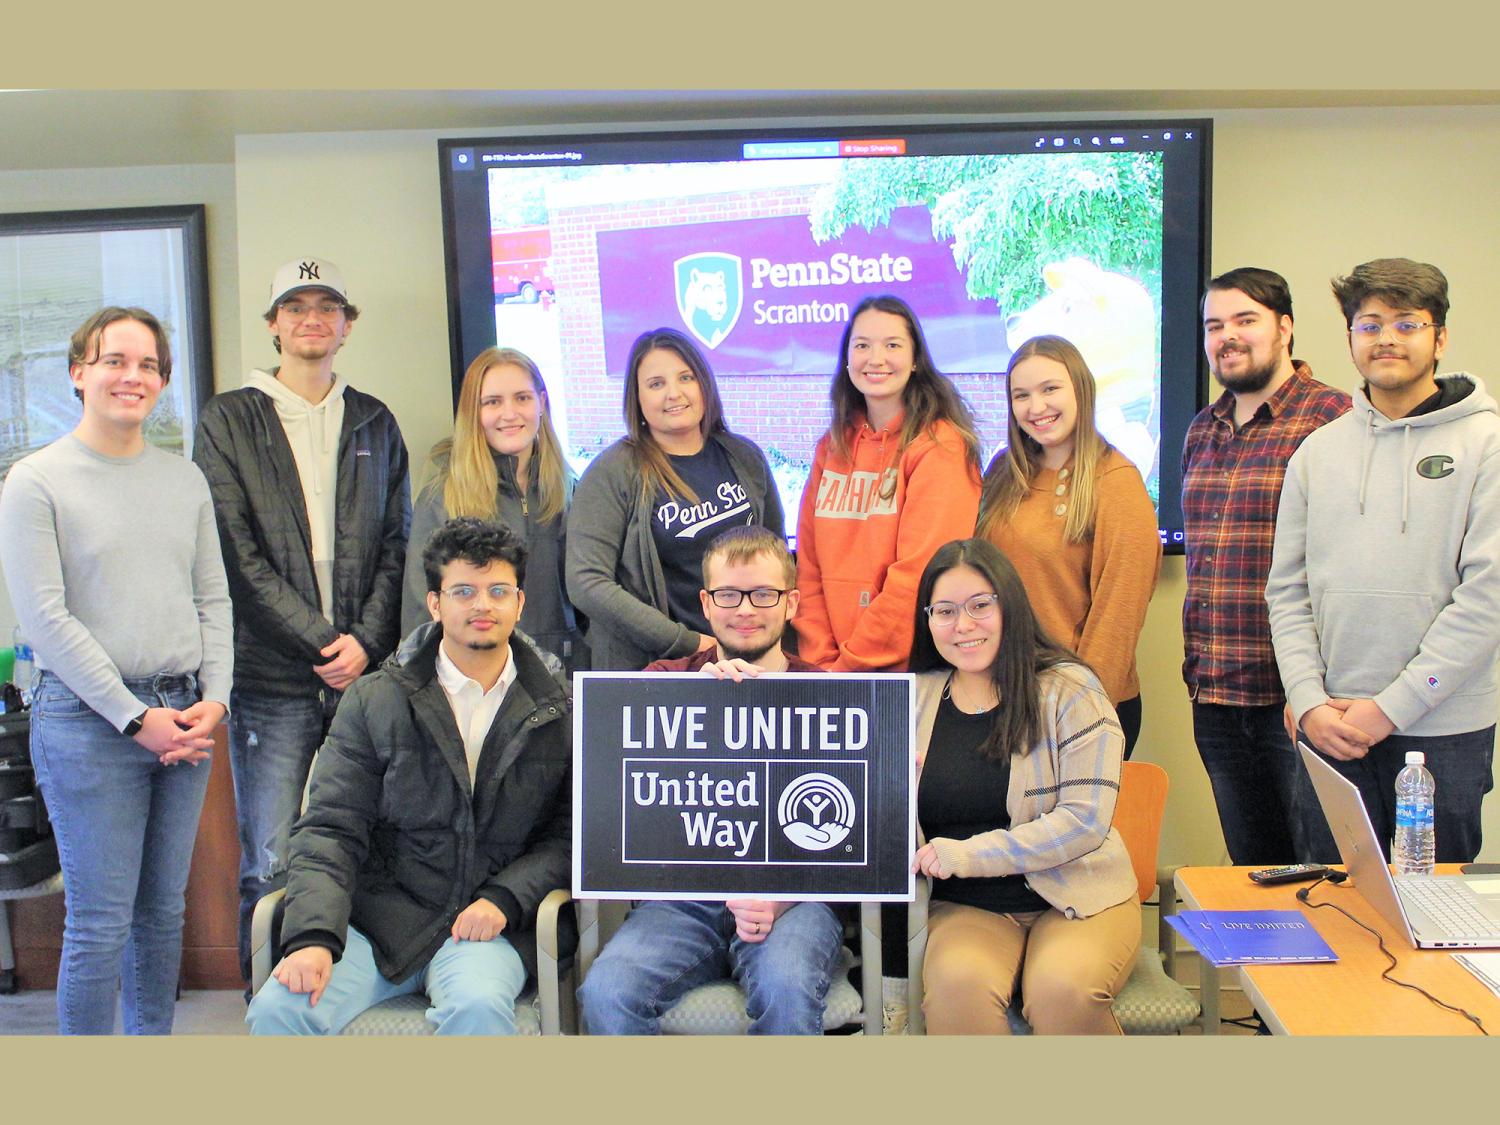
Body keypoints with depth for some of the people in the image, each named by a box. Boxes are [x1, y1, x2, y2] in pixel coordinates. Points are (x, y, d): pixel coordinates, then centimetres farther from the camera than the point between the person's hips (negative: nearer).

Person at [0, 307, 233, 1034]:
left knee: (164, 909, 12)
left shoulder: (186, 480, 12)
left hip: (183, 715, 5)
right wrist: (135, 717, -12)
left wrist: (213, 699, -2)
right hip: (87, 720, -4)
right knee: (99, 922, -1)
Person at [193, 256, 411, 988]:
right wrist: (321, 640, -9)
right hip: (272, 679, -2)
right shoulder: (229, 421, 6)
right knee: (272, 867, -1)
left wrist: (366, 639, -5)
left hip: (364, 671, 3)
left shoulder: (374, 424, 16)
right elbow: (235, 552, -3)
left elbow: (396, 545, 10)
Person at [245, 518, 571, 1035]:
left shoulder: (560, 710, 6)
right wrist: (313, 936, -16)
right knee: (278, 1008, -24)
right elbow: (329, 830, 0)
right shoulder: (374, 701, 6)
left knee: (479, 1006, -34)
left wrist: (503, 899, -11)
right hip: (379, 918, 1)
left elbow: (567, 836, 7)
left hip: (488, 922, -1)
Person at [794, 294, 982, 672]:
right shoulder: (832, 448, 7)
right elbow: (810, 567, 5)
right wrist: (822, 662, -6)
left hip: (917, 668, -5)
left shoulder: (940, 446, -11)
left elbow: (919, 574, -17)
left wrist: (852, 664, -14)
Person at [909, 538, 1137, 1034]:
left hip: (1077, 900, -1)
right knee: (957, 985, -31)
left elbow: (1085, 820, -11)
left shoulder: (1070, 691, -3)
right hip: (965, 909, 1)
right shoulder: (914, 699, 8)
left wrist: (968, 854, -17)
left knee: (1061, 990, -31)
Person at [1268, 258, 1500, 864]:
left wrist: (1392, 706, -14)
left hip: (1444, 732, -3)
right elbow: (1287, 591, 8)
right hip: (1330, 732, 3)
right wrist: (1310, 700, -5)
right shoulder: (1318, 451, 9)